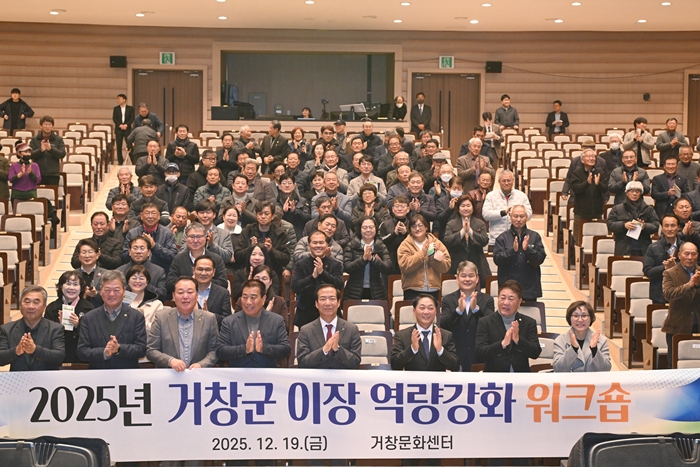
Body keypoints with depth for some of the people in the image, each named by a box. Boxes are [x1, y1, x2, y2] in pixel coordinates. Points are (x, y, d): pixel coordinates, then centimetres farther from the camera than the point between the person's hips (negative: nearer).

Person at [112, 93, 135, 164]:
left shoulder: (130, 108, 6)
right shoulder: (116, 108, 10)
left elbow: (132, 118, -2)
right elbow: (114, 118, 2)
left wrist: (126, 125, -15)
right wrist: (120, 125, -13)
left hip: (127, 129, -2)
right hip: (118, 129, 2)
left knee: (129, 145, -7)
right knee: (119, 146, -1)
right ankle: (120, 161, 4)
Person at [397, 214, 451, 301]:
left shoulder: (436, 243, 7)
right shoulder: (405, 245, 1)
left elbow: (446, 266, 0)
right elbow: (404, 265, -14)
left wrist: (434, 259, -18)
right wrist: (421, 254, -14)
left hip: (433, 290, 2)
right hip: (412, 291, -2)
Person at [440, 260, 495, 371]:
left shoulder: (487, 300, 5)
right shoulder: (448, 300, 6)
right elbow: (442, 326, -7)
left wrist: (476, 308, -22)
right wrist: (459, 310, -23)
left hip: (479, 357, 0)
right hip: (455, 358, 0)